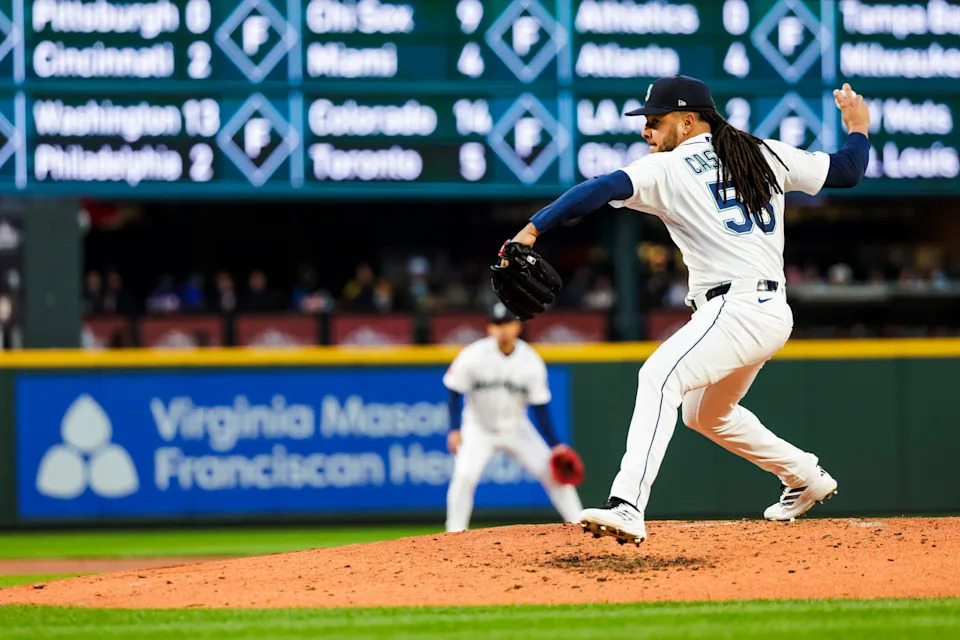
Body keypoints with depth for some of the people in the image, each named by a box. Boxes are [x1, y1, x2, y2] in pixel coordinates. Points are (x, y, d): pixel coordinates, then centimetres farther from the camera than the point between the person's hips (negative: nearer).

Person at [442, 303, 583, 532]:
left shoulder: (531, 362, -12)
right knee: (464, 477, -23)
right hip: (478, 429, -2)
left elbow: (540, 407, -7)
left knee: (553, 472, -6)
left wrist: (554, 446, -11)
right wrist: (454, 430, -14)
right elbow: (455, 392, -6)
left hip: (516, 429, 2)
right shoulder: (473, 356, -16)